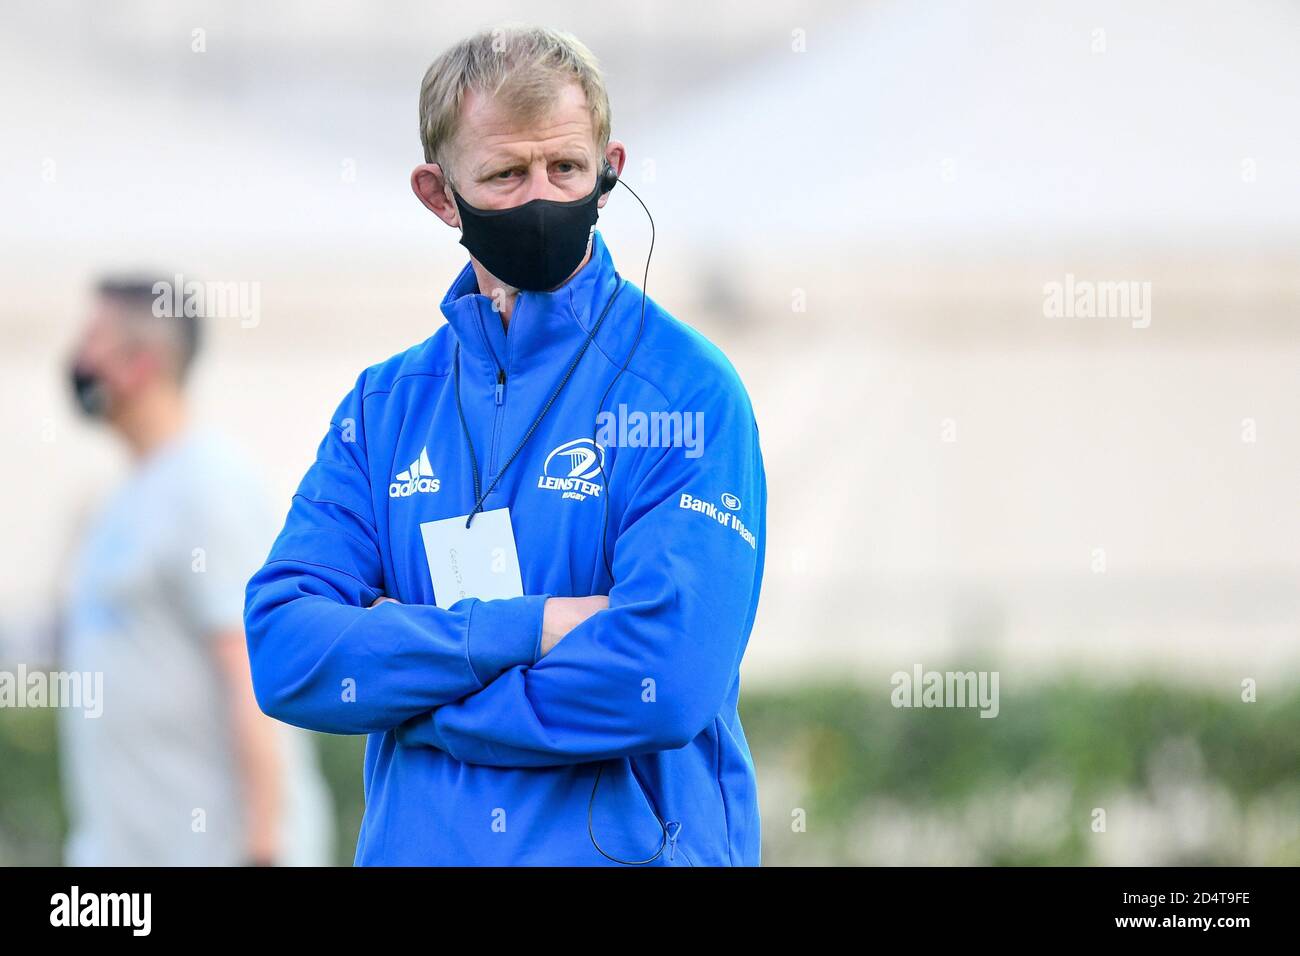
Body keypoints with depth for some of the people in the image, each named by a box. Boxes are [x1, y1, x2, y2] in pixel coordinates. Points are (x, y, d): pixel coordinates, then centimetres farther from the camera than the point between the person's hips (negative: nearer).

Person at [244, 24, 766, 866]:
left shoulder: (689, 392, -9)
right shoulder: (385, 405, 5)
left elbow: (664, 681, -21)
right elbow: (285, 652, -6)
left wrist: (400, 684, -11)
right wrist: (529, 628, -18)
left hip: (628, 845, -4)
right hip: (415, 846, 4)